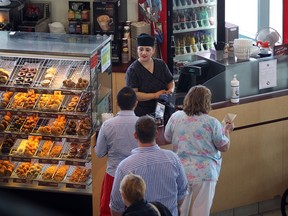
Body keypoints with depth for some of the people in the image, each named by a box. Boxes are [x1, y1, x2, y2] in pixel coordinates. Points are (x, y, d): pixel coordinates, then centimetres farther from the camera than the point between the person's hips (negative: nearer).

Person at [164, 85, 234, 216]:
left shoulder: (175, 117, -4)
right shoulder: (212, 123, -13)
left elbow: (167, 138, 12)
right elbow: (224, 147, -3)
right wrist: (227, 131, 16)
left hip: (180, 172, 3)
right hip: (204, 173, -3)